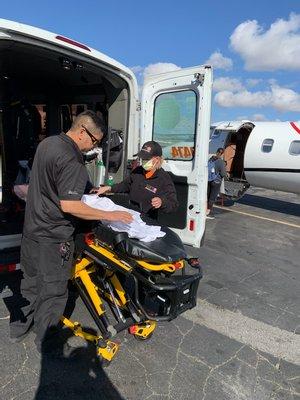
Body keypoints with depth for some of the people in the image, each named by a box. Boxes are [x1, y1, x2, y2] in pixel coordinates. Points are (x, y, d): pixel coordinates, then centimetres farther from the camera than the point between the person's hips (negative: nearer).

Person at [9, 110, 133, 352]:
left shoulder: (47, 143, 6)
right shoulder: (71, 161, -24)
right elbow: (69, 206, -28)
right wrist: (109, 215, -23)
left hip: (32, 228, 9)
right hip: (53, 237, -9)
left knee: (32, 280, 24)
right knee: (54, 288, 10)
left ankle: (20, 328, 41)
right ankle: (46, 340, 28)